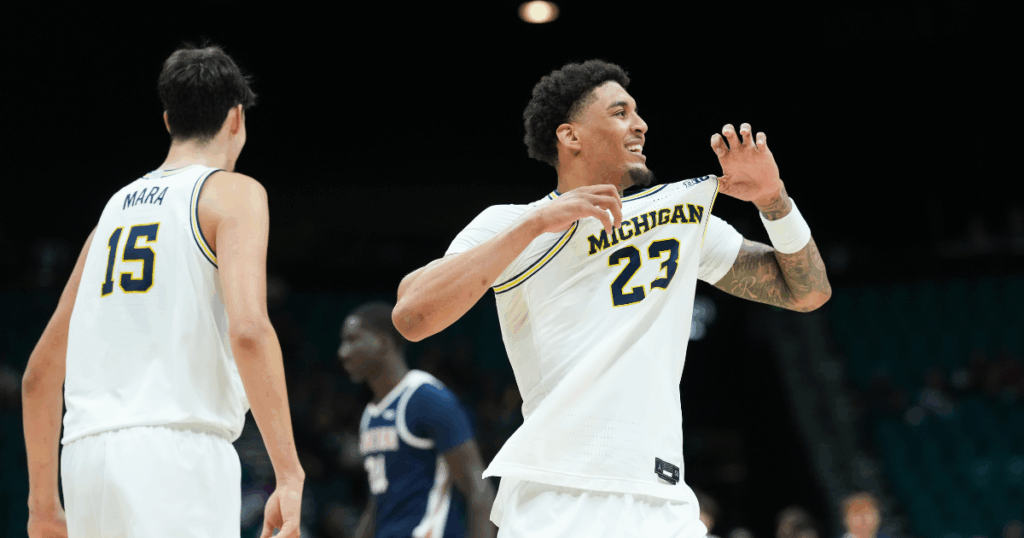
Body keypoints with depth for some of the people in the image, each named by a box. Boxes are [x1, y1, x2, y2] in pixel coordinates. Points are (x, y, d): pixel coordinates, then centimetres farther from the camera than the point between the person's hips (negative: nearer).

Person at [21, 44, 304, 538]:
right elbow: (248, 329, -14)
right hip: (174, 448, -7)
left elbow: (40, 372, 25)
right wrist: (289, 476, -15)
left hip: (86, 455, 7)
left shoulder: (117, 206, 24)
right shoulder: (233, 193, 5)